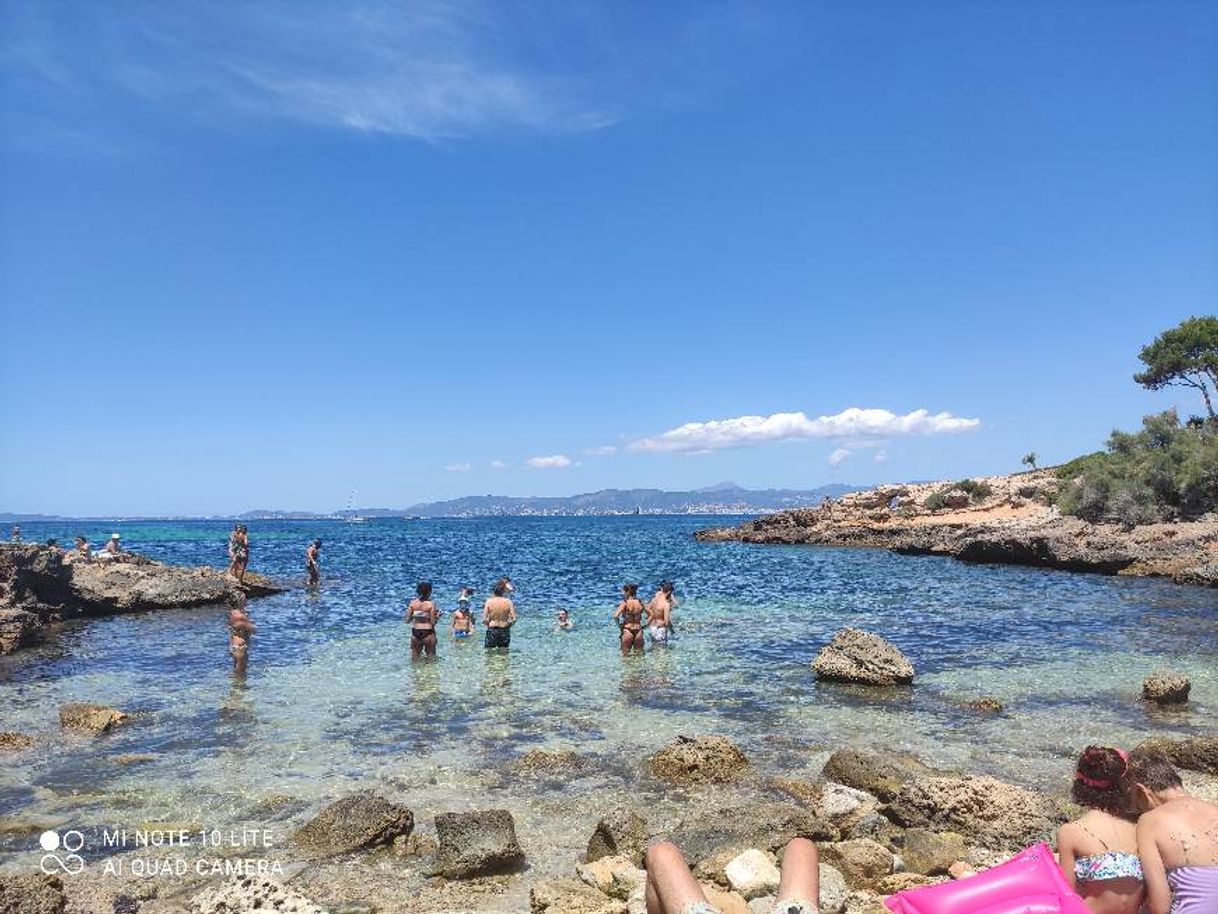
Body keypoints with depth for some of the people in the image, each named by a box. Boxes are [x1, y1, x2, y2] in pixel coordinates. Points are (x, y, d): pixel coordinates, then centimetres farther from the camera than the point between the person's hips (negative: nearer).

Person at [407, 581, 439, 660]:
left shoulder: (412, 603, -4)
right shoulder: (431, 604, -13)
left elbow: (407, 620, -1)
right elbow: (433, 622, -12)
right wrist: (437, 615, 6)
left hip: (415, 632, 3)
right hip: (428, 633, -3)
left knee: (415, 657, 16)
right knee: (431, 657, 11)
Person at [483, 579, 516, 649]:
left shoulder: (489, 601, -9)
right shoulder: (508, 602, -9)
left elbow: (484, 620, -11)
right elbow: (514, 620, -11)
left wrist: (489, 624, 9)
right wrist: (507, 625, 8)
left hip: (492, 631, 0)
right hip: (505, 631, 1)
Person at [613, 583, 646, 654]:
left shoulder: (625, 603, -11)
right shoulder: (640, 602, 2)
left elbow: (615, 616, -21)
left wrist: (618, 624, -3)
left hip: (627, 630, -4)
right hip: (638, 631, 4)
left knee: (626, 654, 9)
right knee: (639, 654, 16)